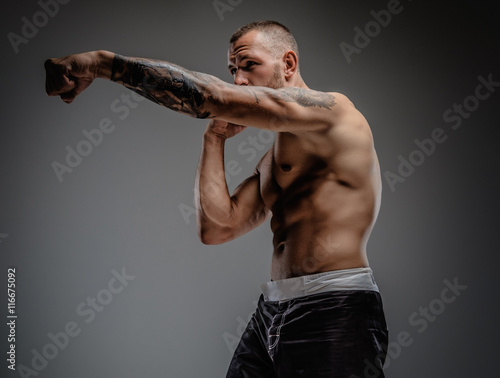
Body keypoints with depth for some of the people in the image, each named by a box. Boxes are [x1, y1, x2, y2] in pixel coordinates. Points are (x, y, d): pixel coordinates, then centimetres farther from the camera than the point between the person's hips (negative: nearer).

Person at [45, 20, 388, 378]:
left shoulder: (333, 110, -8)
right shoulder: (273, 160, 20)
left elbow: (213, 97, -18)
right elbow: (216, 228, 11)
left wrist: (103, 62, -17)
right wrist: (215, 137, 8)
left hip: (335, 312, -8)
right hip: (272, 311, 8)